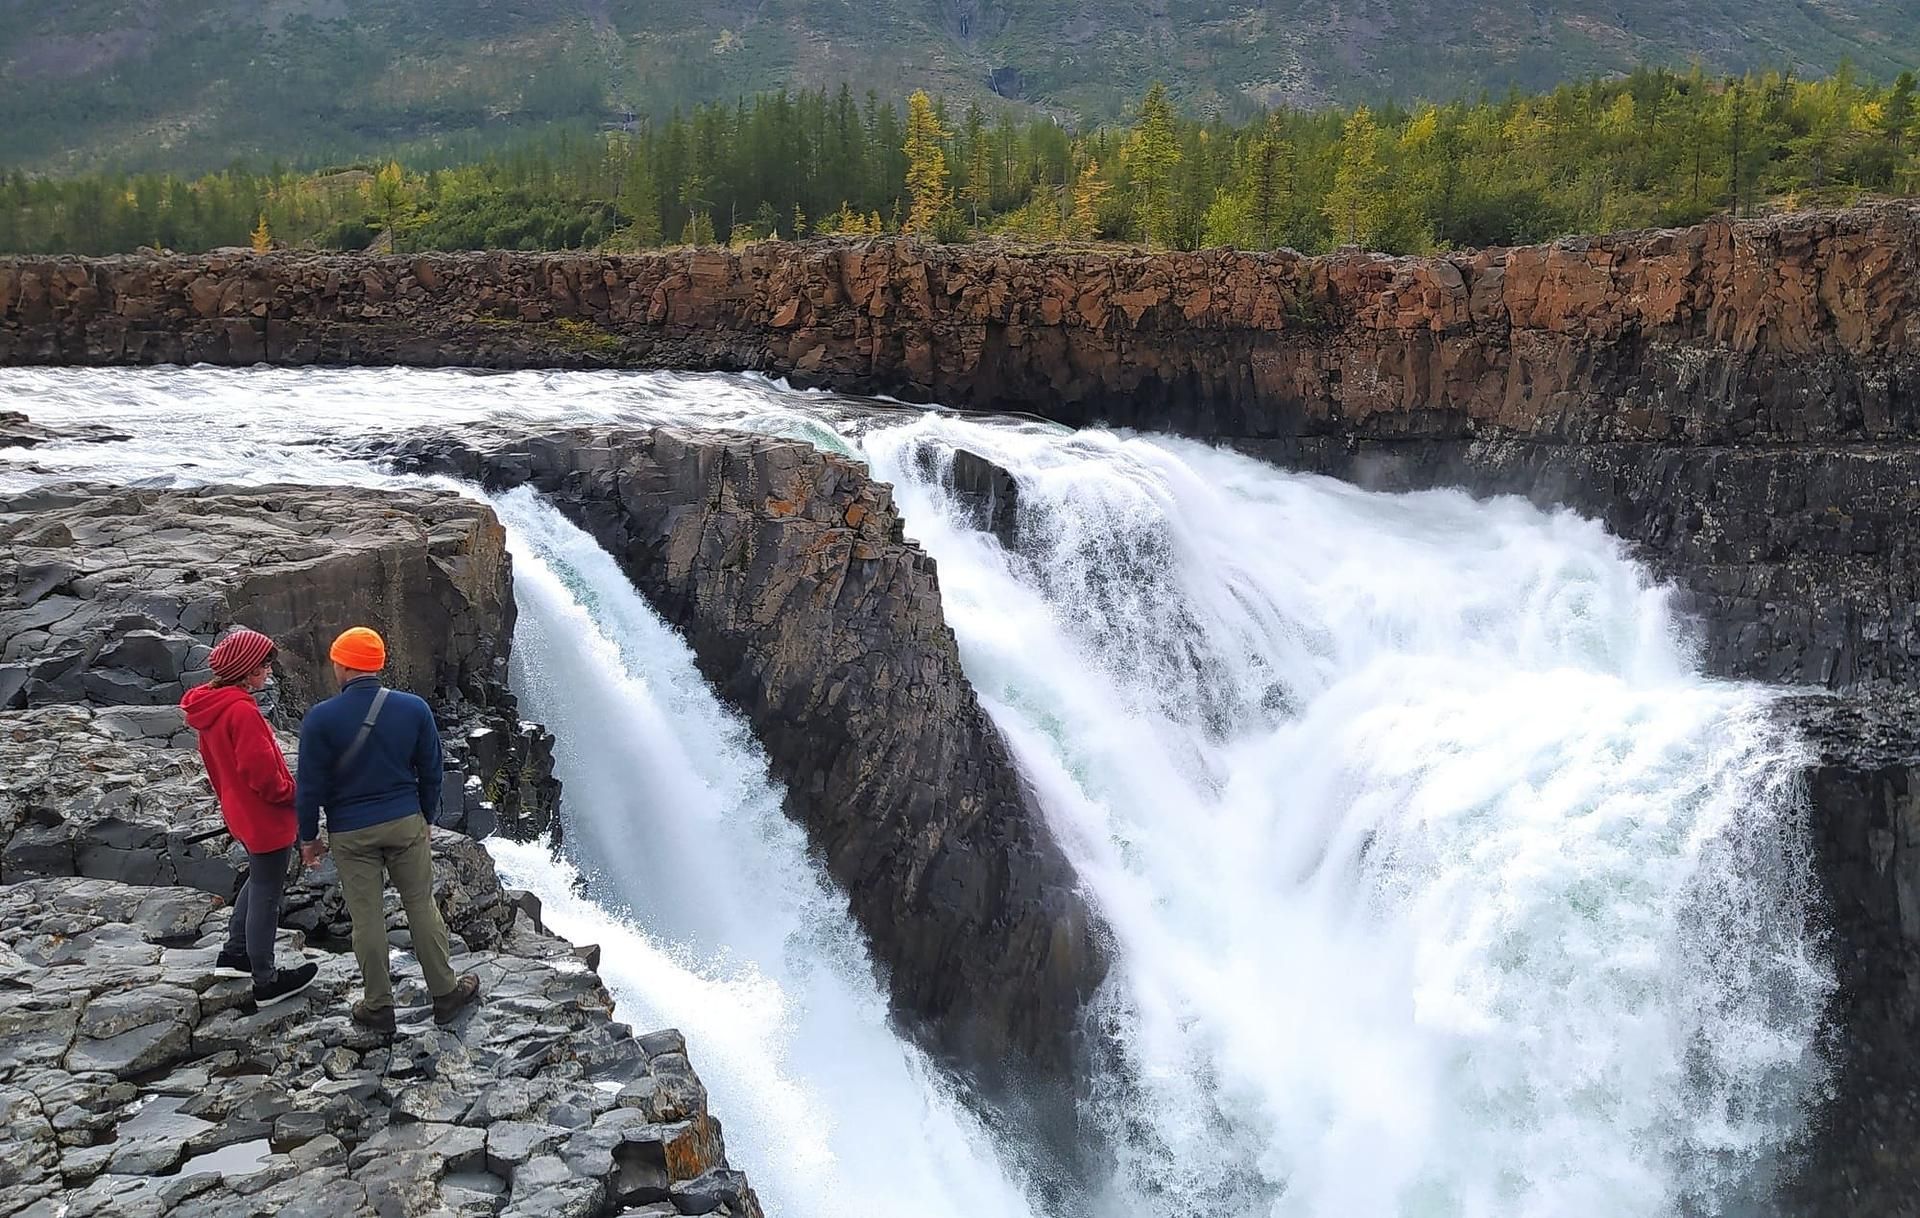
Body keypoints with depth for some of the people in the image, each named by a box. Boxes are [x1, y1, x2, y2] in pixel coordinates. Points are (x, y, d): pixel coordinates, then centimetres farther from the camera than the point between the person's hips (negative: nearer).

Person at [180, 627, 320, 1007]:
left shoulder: (210, 706, 4)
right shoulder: (241, 710, -26)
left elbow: (216, 763, 14)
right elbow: (260, 769, -27)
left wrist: (230, 797, 21)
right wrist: (289, 794, -12)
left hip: (241, 811, 10)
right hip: (267, 818, -10)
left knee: (258, 881, 27)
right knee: (266, 894, 3)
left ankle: (234, 954, 38)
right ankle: (266, 982, 14)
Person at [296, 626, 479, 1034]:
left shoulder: (320, 719, -14)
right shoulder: (414, 709, -6)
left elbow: (311, 786, -9)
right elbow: (430, 772, 3)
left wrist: (308, 837, 5)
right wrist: (425, 819, 17)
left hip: (350, 835, -2)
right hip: (406, 824, 2)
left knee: (367, 919, 9)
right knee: (422, 907, 13)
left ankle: (379, 1007, 21)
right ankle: (445, 993, 22)